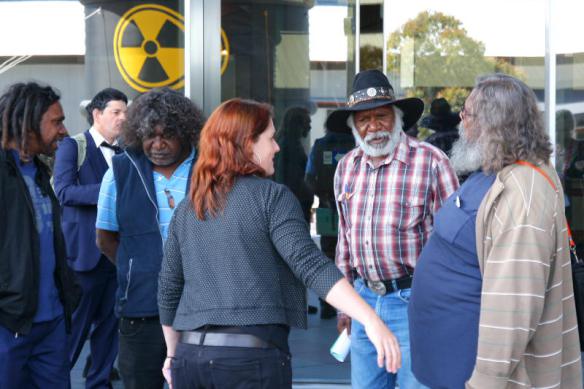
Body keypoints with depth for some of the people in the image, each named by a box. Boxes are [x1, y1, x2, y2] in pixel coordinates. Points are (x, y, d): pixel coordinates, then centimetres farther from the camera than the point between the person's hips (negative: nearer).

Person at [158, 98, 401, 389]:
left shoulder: (186, 208, 11)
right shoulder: (272, 197, -5)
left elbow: (168, 289, 16)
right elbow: (310, 265, -18)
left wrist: (173, 354, 28)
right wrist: (371, 320, -23)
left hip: (191, 354, 5)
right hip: (253, 355, -5)